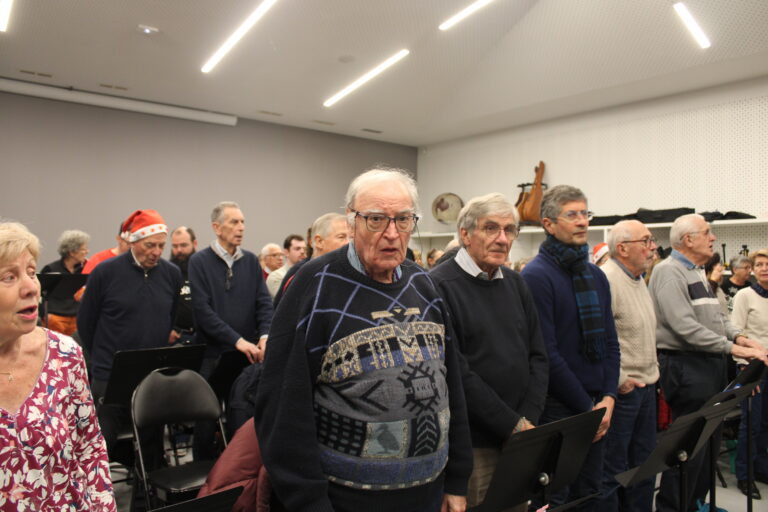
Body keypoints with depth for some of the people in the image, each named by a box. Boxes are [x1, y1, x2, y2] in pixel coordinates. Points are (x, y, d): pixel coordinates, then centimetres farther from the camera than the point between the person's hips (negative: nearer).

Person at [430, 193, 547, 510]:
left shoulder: (515, 284, 9)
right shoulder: (440, 286, -14)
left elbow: (538, 357, 7)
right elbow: (456, 372, -18)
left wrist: (528, 419, -5)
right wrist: (514, 425, -14)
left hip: (520, 440, 7)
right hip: (471, 445, -6)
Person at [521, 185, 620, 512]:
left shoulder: (596, 275, 9)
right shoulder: (536, 276, -14)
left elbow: (610, 342, 9)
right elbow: (546, 353, -18)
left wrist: (607, 398, -2)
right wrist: (586, 406, -13)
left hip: (596, 407, 7)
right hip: (558, 407, -7)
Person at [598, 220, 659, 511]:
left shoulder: (638, 280, 13)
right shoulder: (606, 280, -19)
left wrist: (652, 372, 18)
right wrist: (619, 380, -20)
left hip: (645, 386, 10)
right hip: (622, 389, -10)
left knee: (645, 462, 19)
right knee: (612, 470, 2)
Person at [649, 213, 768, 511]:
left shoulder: (697, 273, 18)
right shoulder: (669, 272, -15)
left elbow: (716, 316, 21)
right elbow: (685, 325, -23)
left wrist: (738, 336, 2)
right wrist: (731, 348, -20)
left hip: (710, 364, 10)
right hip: (686, 366, -10)